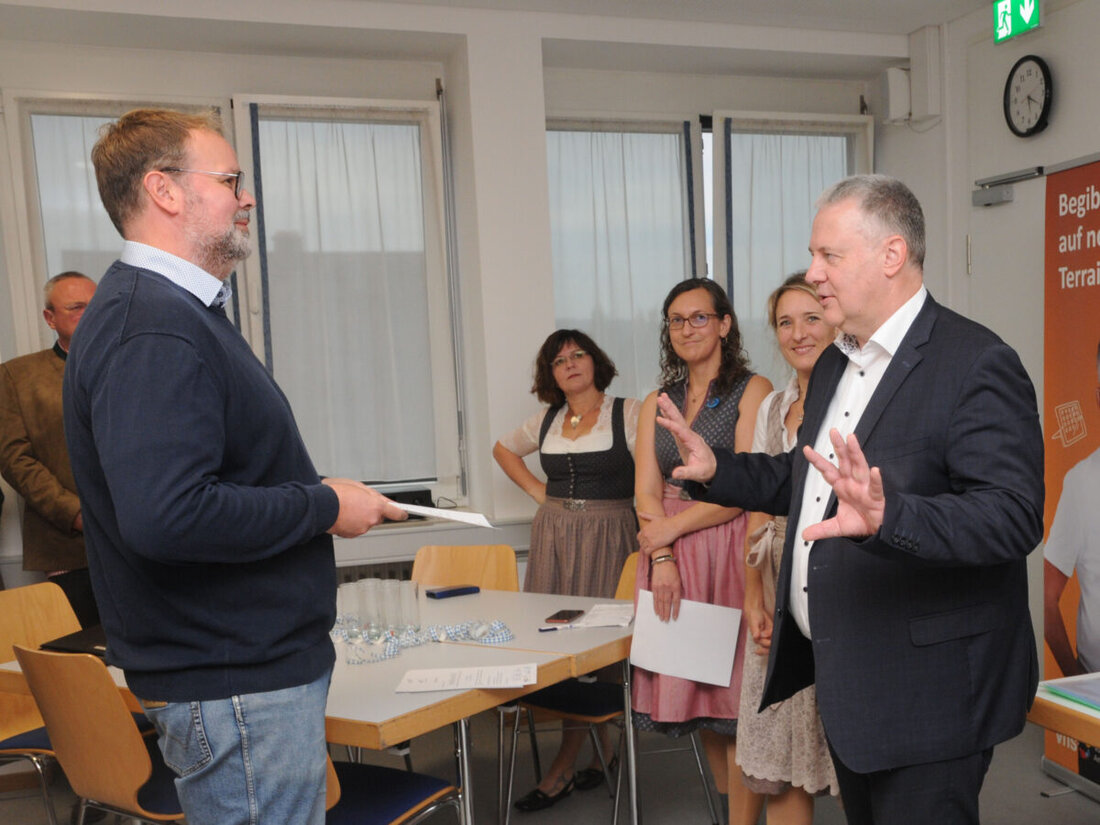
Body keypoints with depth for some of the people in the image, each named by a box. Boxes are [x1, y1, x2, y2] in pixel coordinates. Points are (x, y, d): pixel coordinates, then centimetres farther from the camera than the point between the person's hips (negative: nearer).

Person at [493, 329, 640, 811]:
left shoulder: (628, 413, -3)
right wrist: (537, 490, 14)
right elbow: (503, 449, 27)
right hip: (552, 536, 5)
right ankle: (605, 748, 20)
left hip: (606, 537, -5)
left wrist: (650, 538, -16)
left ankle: (565, 767, 2)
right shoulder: (546, 421, 11)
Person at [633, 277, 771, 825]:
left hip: (731, 552, -5)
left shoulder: (753, 391, -2)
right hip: (671, 559, 5)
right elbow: (647, 491, 7)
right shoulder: (657, 405, 15)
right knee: (695, 688, 10)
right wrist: (662, 560, -7)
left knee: (736, 697, -3)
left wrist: (670, 529, -9)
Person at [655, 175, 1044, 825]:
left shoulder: (979, 364, -17)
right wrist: (717, 470, 9)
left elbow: (1015, 516, -26)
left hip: (926, 691, -9)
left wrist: (885, 516, -41)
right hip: (842, 674, 9)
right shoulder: (835, 365, 11)